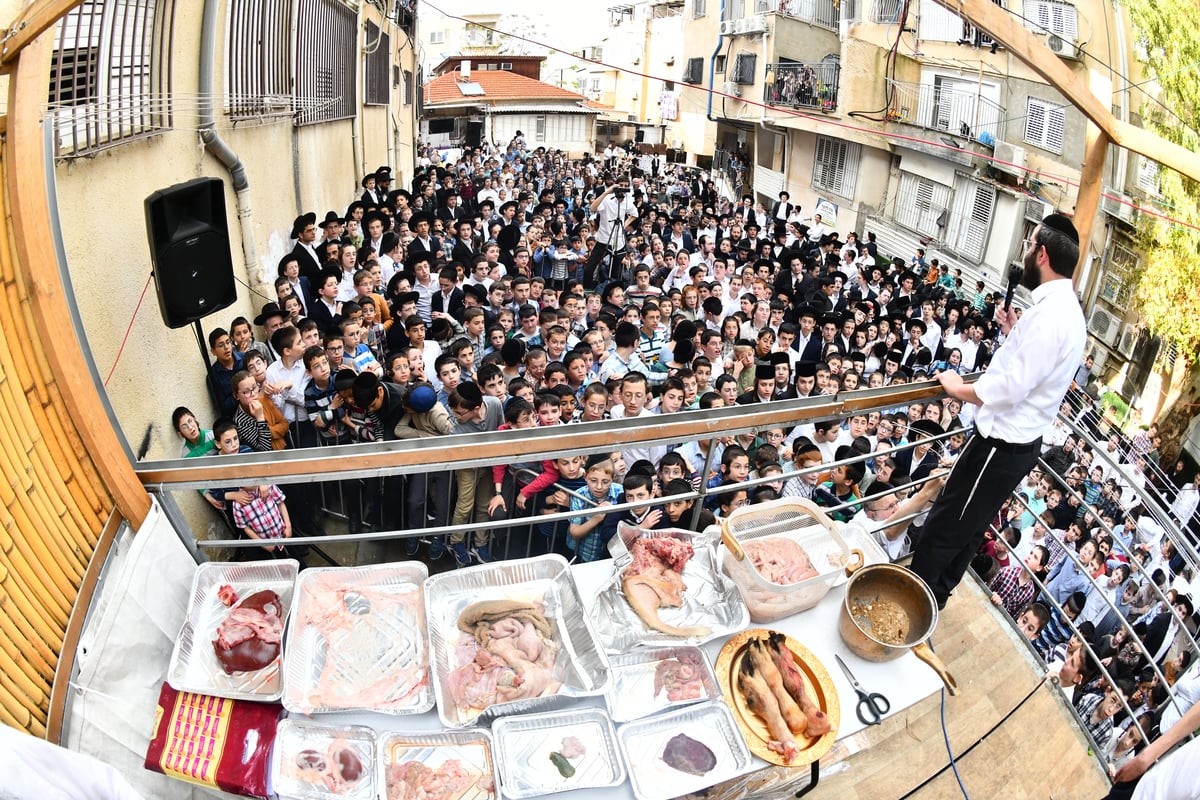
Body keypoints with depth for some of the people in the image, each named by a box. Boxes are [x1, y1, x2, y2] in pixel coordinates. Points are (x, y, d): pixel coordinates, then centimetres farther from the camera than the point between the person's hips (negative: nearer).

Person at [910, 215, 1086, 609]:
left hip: (1002, 445, -10)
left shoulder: (1050, 314, -24)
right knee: (967, 530, 22)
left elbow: (1009, 388, -27)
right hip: (1020, 442, 10)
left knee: (943, 529, 4)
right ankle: (935, 594, 37)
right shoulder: (1068, 310, 10)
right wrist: (1014, 334, 14)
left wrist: (957, 387, -12)